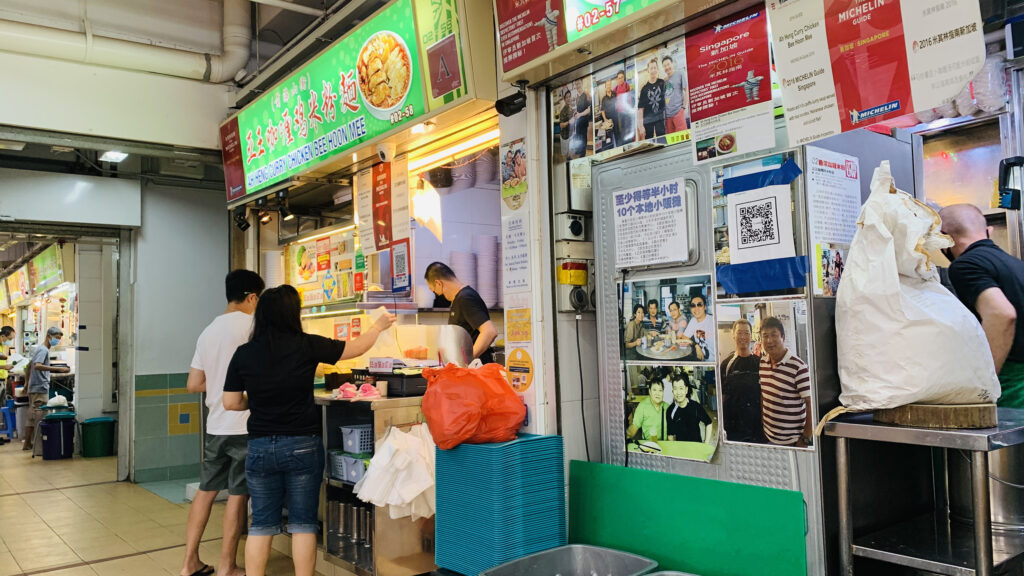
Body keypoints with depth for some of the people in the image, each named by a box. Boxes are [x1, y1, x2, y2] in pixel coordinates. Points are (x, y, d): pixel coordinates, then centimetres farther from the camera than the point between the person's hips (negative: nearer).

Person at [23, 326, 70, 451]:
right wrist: (58, 369, -36)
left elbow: (30, 365, 26)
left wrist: (27, 382, 32)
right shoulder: (43, 350, -14)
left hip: (33, 388, 10)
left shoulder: (38, 348, 18)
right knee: (39, 418, -8)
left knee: (31, 417, 13)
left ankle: (27, 443, 18)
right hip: (40, 388, -10)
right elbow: (37, 366, -30)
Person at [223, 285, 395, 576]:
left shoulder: (243, 353, -3)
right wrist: (378, 326, 19)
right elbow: (356, 348, 2)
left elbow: (231, 403, 1)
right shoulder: (307, 346, -9)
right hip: (302, 445, -2)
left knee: (261, 523, 11)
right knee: (303, 522, 8)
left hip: (260, 447, 2)